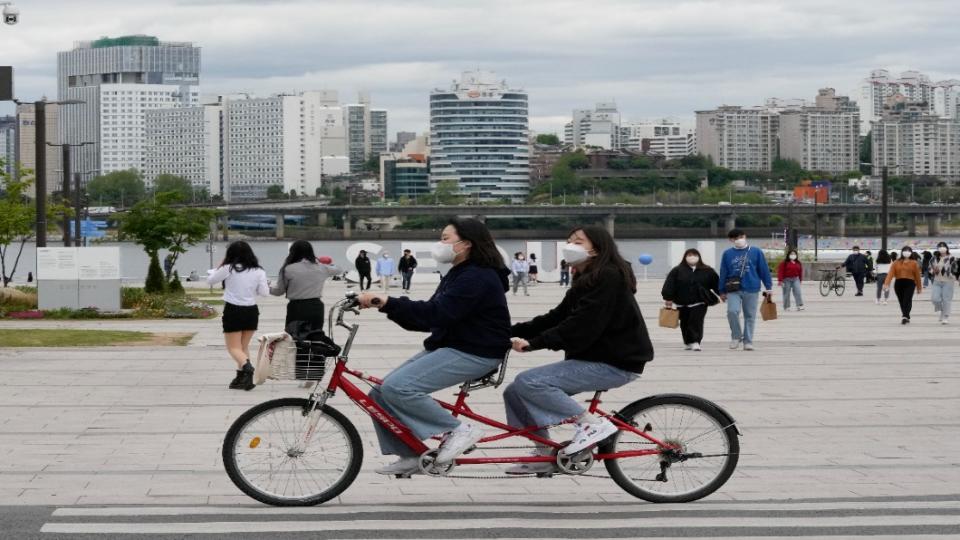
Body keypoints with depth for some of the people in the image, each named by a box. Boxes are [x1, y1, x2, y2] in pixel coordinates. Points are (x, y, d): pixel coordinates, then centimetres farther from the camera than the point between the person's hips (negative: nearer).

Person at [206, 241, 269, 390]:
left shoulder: (228, 269, -9)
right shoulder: (258, 271, 0)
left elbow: (210, 280, 3)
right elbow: (264, 292, 0)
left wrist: (218, 266, 17)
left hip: (233, 311, -4)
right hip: (251, 311, 4)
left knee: (233, 347, 1)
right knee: (244, 346, 17)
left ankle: (246, 365, -29)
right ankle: (241, 378, 12)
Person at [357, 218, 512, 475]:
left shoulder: (478, 278, -16)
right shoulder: (457, 275, 18)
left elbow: (436, 314, -27)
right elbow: (430, 317, 11)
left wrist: (388, 303, -30)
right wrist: (386, 305, -3)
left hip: (474, 354, -10)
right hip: (448, 346, 10)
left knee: (397, 387, -25)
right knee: (380, 393, 0)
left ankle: (458, 429, -14)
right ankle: (410, 457, 9)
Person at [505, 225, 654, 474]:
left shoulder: (608, 278, -13)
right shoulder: (586, 281, 18)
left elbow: (581, 326, -23)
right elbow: (557, 318, 13)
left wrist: (534, 343, -25)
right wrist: (512, 331, 3)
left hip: (614, 363, -10)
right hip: (593, 358, 10)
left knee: (528, 382, -22)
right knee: (515, 393, 3)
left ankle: (592, 424, -17)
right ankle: (544, 455, 11)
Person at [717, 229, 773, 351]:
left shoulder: (756, 252, 3)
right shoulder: (727, 254, 6)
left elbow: (764, 270, 6)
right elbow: (723, 273, 9)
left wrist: (768, 287, 3)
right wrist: (722, 291, 8)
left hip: (752, 289, 0)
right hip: (733, 290, 0)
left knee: (750, 316, 4)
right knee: (732, 311, -18)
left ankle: (748, 341, 15)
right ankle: (736, 336, 3)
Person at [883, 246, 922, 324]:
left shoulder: (914, 263, 3)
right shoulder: (896, 262, 6)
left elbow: (917, 275, 7)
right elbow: (891, 273, -3)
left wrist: (919, 287, 10)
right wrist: (886, 283, -16)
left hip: (910, 283, -3)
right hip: (898, 283, 3)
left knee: (907, 300, -17)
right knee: (901, 301, 9)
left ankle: (905, 316, -26)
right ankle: (906, 318, 24)